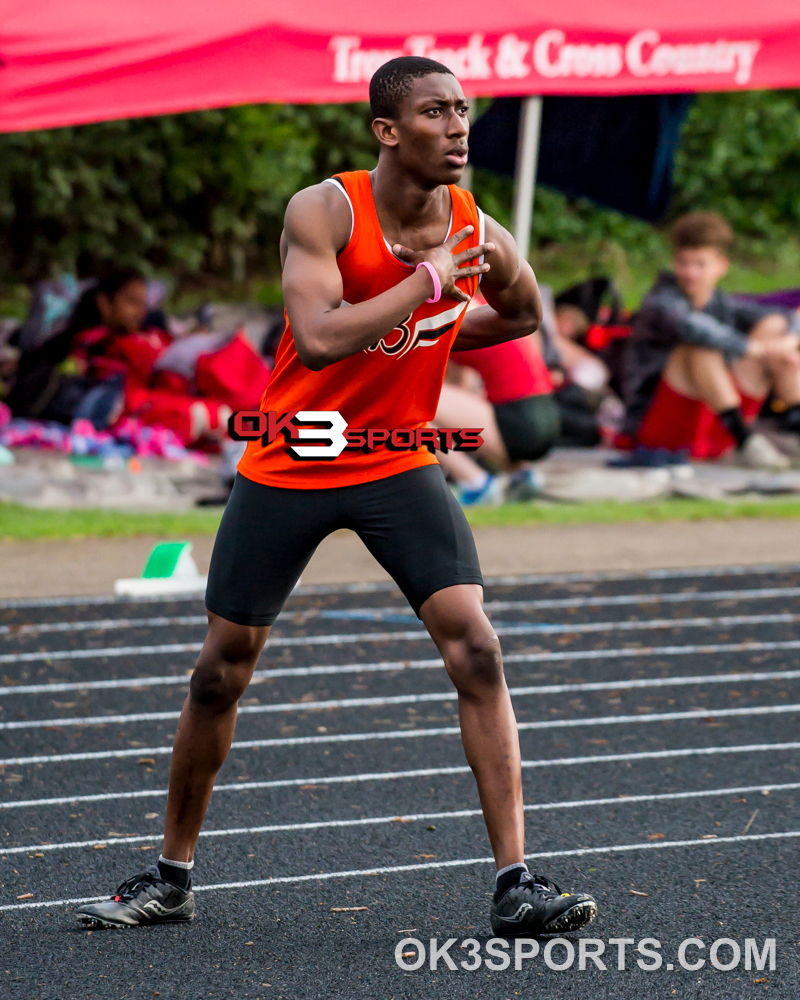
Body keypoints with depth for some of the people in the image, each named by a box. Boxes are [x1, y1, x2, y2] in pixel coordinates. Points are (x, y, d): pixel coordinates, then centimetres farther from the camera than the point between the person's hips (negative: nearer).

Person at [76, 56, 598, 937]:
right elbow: (319, 341, -34)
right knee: (220, 672, 6)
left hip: (398, 467, 2)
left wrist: (425, 344, 3)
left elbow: (524, 315, 17)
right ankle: (170, 876, 25)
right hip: (288, 466, -2)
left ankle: (515, 886, -13)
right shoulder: (324, 211, -19)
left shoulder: (476, 231, -6)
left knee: (476, 651, -15)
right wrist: (429, 280, -29)